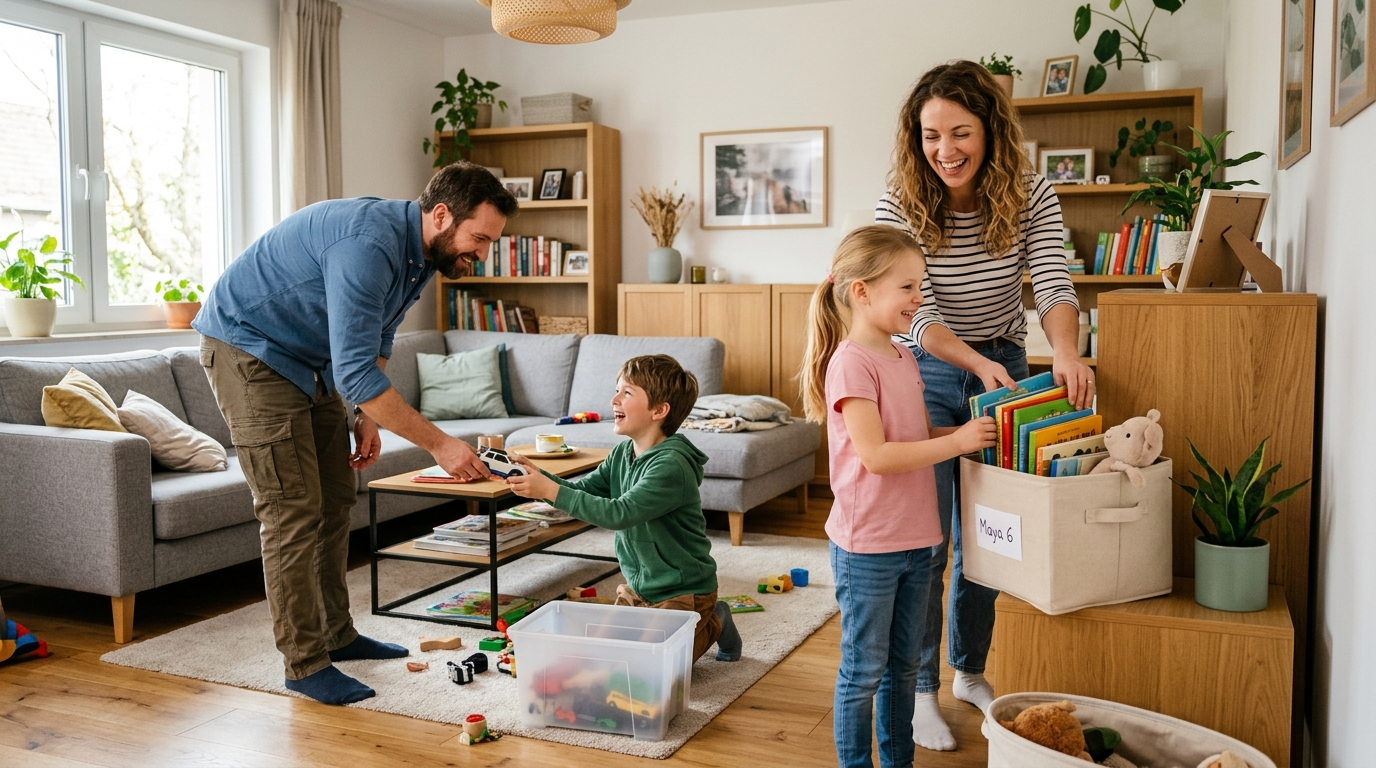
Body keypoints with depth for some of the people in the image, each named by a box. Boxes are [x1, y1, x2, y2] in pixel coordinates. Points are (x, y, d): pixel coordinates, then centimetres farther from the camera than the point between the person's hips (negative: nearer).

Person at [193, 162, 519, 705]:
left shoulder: (422, 252, -2)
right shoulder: (369, 244, -34)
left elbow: (377, 340, 13)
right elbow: (355, 372, -37)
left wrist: (368, 418, 3)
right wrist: (438, 444, -34)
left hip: (312, 361, 10)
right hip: (248, 349, -9)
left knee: (335, 501, 12)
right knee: (293, 512, -11)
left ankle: (336, 633, 24)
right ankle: (304, 663, 0)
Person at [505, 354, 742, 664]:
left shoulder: (671, 465, -27)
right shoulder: (622, 453, 0)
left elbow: (619, 513, -34)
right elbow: (580, 490, 0)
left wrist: (550, 491, -35)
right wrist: (536, 475, -17)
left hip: (683, 592, -8)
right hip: (638, 587, 8)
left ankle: (712, 625, 15)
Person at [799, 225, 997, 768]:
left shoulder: (902, 357, 9)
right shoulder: (850, 363, -18)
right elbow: (875, 455, -23)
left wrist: (972, 431, 3)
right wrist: (957, 442, -20)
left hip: (914, 540, 8)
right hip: (867, 545, -8)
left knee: (903, 665, 20)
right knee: (864, 671, 6)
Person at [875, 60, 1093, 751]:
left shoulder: (1031, 197, -9)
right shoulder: (899, 207, -17)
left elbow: (1053, 286, -18)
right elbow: (917, 311, -21)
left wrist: (1066, 352, -39)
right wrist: (979, 363, -38)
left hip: (1004, 371, 3)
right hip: (928, 375, -3)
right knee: (927, 541, -3)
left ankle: (971, 671, 32)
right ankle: (921, 690, 14)